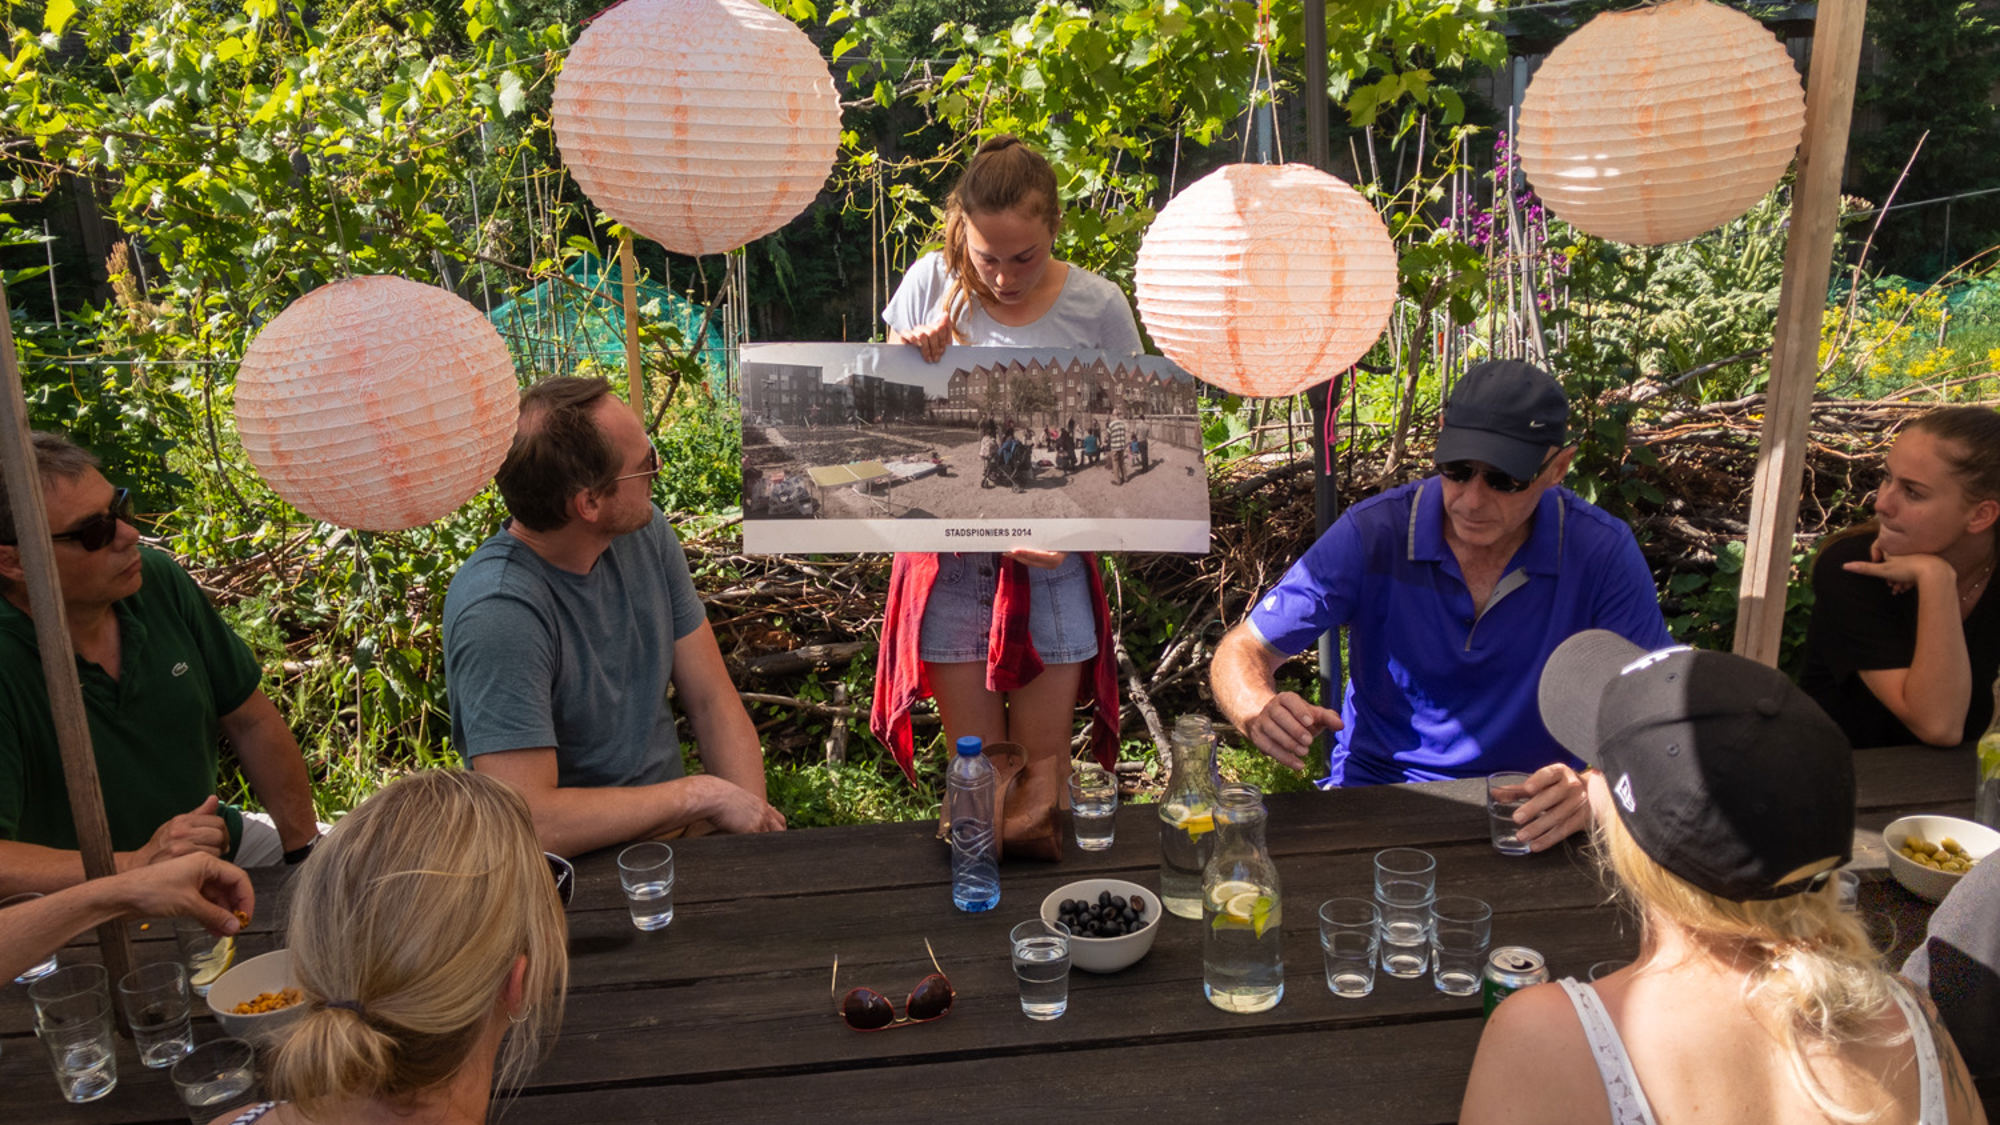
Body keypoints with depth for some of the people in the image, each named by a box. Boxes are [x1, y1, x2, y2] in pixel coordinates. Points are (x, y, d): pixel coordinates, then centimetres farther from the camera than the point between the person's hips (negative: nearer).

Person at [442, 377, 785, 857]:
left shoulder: (644, 530, -1)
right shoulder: (497, 614, -23)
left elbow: (713, 702, 3)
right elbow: (531, 820, -28)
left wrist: (753, 820, -11)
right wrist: (704, 794, -19)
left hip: (670, 822, 7)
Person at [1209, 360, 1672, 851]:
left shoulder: (1603, 554, -8)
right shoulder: (1373, 534, -10)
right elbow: (1242, 651, -6)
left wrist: (1592, 790, -31)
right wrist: (1262, 712, -31)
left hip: (1531, 811, 2)